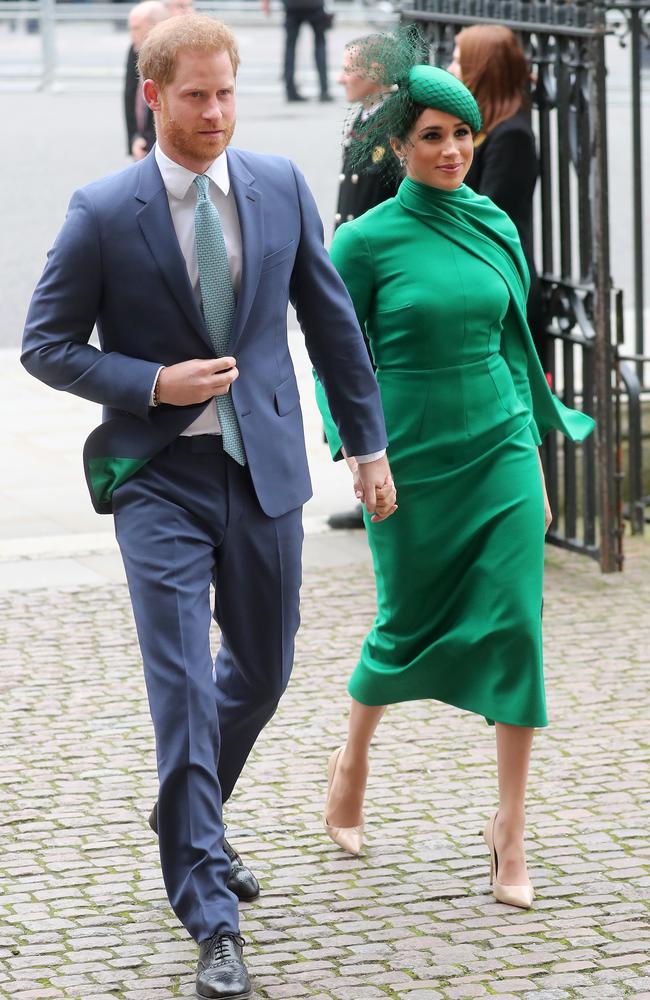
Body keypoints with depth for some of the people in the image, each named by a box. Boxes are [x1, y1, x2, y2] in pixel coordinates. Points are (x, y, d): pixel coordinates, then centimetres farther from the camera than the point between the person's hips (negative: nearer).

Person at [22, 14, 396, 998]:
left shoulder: (281, 187, 2)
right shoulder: (104, 213, -8)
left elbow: (331, 319, 10)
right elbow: (46, 344, -2)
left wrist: (369, 443, 12)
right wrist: (154, 384, -14)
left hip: (265, 468, 4)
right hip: (161, 479, -4)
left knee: (261, 673, 15)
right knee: (183, 690, -8)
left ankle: (190, 819, 44)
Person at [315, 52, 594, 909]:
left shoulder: (495, 227, 6)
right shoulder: (367, 241, -7)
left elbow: (512, 343, 13)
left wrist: (533, 452, 13)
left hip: (500, 453, 3)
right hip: (412, 463, -3)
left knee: (514, 625, -6)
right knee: (409, 623, 10)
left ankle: (511, 826, 1)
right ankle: (353, 757, 40)